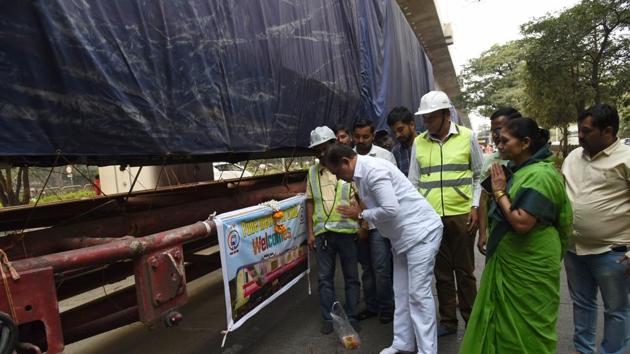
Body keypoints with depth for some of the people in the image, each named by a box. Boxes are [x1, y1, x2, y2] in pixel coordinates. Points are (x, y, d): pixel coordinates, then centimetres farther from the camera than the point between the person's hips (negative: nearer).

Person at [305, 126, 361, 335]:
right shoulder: (313, 172, 9)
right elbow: (310, 203, 10)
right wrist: (310, 232, 6)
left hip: (347, 231, -3)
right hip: (322, 232, 3)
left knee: (351, 276, 9)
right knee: (324, 277, 10)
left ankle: (351, 317, 23)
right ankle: (328, 318, 22)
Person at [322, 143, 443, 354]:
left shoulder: (373, 170, -23)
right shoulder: (362, 173, 8)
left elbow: (390, 209, -28)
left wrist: (361, 215, -14)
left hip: (421, 231, -10)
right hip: (403, 235, 10)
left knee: (418, 293, -5)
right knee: (402, 292, 15)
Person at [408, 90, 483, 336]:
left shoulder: (467, 136, 0)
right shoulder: (418, 142, 6)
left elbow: (479, 175, 6)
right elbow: (413, 182, 9)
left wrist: (475, 207, -2)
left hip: (462, 215, -2)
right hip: (430, 217, 2)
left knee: (465, 270, 9)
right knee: (441, 271, 12)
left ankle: (471, 321, 26)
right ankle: (448, 321, 27)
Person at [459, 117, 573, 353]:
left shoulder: (541, 175, -20)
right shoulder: (520, 170, 9)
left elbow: (522, 222, -29)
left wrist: (500, 192, -19)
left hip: (529, 268, -9)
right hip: (510, 264, 9)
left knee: (525, 333, 7)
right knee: (503, 323, 19)